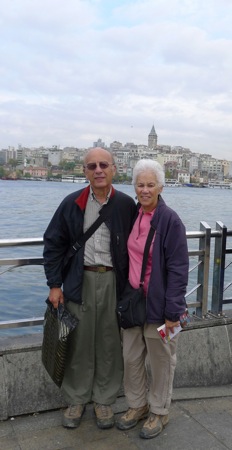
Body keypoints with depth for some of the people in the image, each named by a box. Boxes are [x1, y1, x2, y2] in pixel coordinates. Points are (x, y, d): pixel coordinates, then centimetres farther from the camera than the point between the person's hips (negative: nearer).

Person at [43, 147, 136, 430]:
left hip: (113, 281, 0)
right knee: (79, 343, 10)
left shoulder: (126, 205, -1)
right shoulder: (72, 203, 0)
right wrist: (54, 284, 0)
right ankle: (76, 399, 30)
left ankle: (104, 400, 29)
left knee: (110, 344, 10)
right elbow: (53, 244, 4)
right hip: (80, 281, 0)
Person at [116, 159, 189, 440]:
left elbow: (178, 269, -15)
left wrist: (173, 311, -16)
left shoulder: (170, 221, -16)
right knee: (131, 358, 16)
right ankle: (137, 405, 37)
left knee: (160, 360, 12)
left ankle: (159, 412, 33)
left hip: (157, 303, -5)